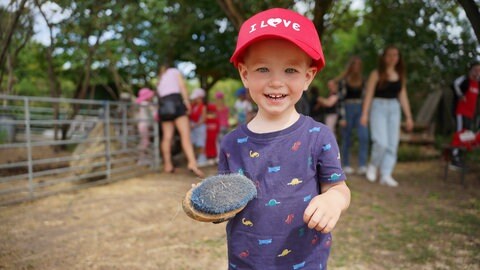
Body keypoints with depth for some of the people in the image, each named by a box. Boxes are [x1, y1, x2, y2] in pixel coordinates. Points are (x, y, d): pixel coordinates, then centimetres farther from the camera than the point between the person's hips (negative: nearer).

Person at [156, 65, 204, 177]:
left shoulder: (159, 81, 32)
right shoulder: (174, 71, 19)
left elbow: (159, 94, 23)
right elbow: (182, 85, 2)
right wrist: (186, 100, -5)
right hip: (176, 101, -6)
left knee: (167, 136, 4)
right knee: (185, 134, -16)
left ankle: (167, 165, 2)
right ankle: (192, 163, -30)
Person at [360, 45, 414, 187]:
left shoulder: (400, 76, 12)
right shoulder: (377, 74, -2)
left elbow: (403, 97, 15)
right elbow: (369, 94, -5)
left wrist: (409, 117, 13)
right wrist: (364, 113, -12)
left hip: (394, 109, 5)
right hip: (378, 107, -5)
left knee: (393, 143, -1)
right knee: (381, 142, -15)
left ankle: (386, 175, 5)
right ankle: (373, 165, 12)